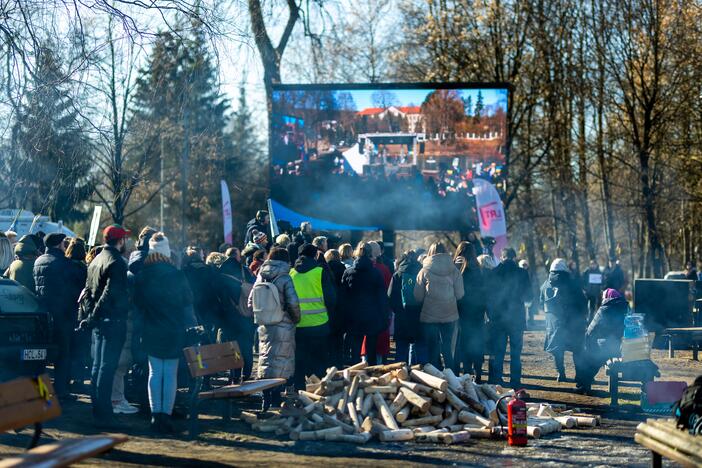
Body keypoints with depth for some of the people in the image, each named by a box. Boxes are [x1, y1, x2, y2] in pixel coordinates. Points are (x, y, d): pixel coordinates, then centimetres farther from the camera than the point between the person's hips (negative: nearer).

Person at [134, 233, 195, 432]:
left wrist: (143, 326, 13)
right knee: (171, 374, 4)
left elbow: (137, 305, 2)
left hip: (152, 332, 1)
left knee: (155, 372, 9)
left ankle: (155, 415, 5)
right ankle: (167, 414, 1)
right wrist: (191, 329, 6)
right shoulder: (177, 275, -9)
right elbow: (188, 304, -2)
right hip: (174, 332, -1)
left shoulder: (141, 277, -5)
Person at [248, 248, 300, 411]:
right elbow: (293, 302, -17)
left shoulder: (261, 277, 6)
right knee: (280, 365, 0)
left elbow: (251, 302, 7)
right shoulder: (284, 278, -10)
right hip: (283, 327, -5)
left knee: (265, 362, 13)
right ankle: (275, 401, -3)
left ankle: (266, 402, 15)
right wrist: (296, 318, -1)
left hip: (264, 327, 5)